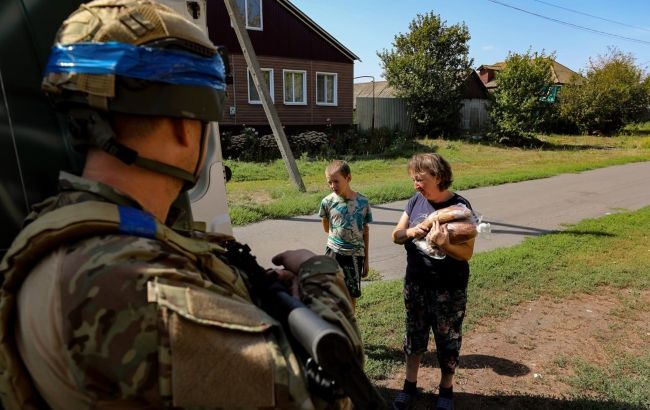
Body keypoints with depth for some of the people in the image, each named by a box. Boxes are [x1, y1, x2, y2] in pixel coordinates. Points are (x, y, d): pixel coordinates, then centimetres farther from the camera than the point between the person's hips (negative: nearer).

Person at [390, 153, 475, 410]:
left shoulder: (460, 206, -16)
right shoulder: (415, 201, -2)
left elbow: (467, 253, -18)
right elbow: (396, 236, 1)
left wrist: (443, 244, -37)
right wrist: (409, 232, -21)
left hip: (448, 290, -4)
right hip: (415, 284, 4)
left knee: (447, 341, 14)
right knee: (414, 335, 18)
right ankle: (410, 385, 38)